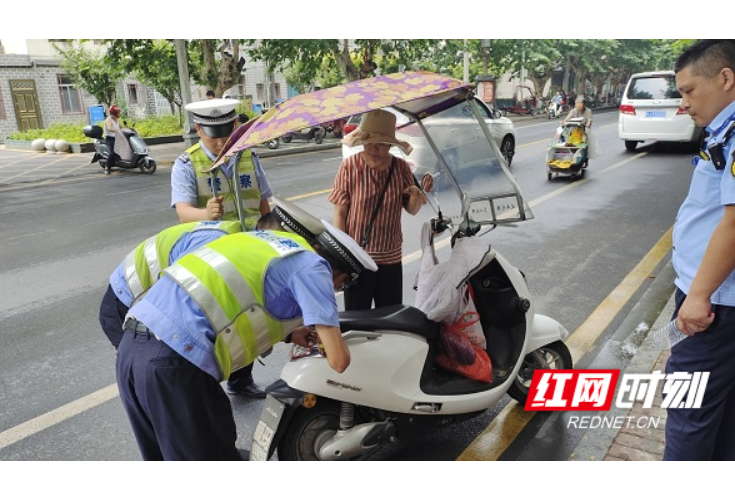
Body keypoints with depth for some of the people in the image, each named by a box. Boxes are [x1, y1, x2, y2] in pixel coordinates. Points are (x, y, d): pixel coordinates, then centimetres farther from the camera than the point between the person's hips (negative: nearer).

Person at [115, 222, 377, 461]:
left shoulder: (272, 239, 21)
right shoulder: (313, 266, -1)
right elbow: (339, 360, -5)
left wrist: (287, 331, 33)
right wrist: (330, 337, 17)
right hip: (178, 359, -9)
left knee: (164, 453, 25)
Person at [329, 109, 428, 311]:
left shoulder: (401, 168, -3)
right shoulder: (350, 166, -11)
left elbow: (412, 210, 6)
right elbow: (339, 213, -8)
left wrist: (416, 198, -17)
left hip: (391, 257, 3)